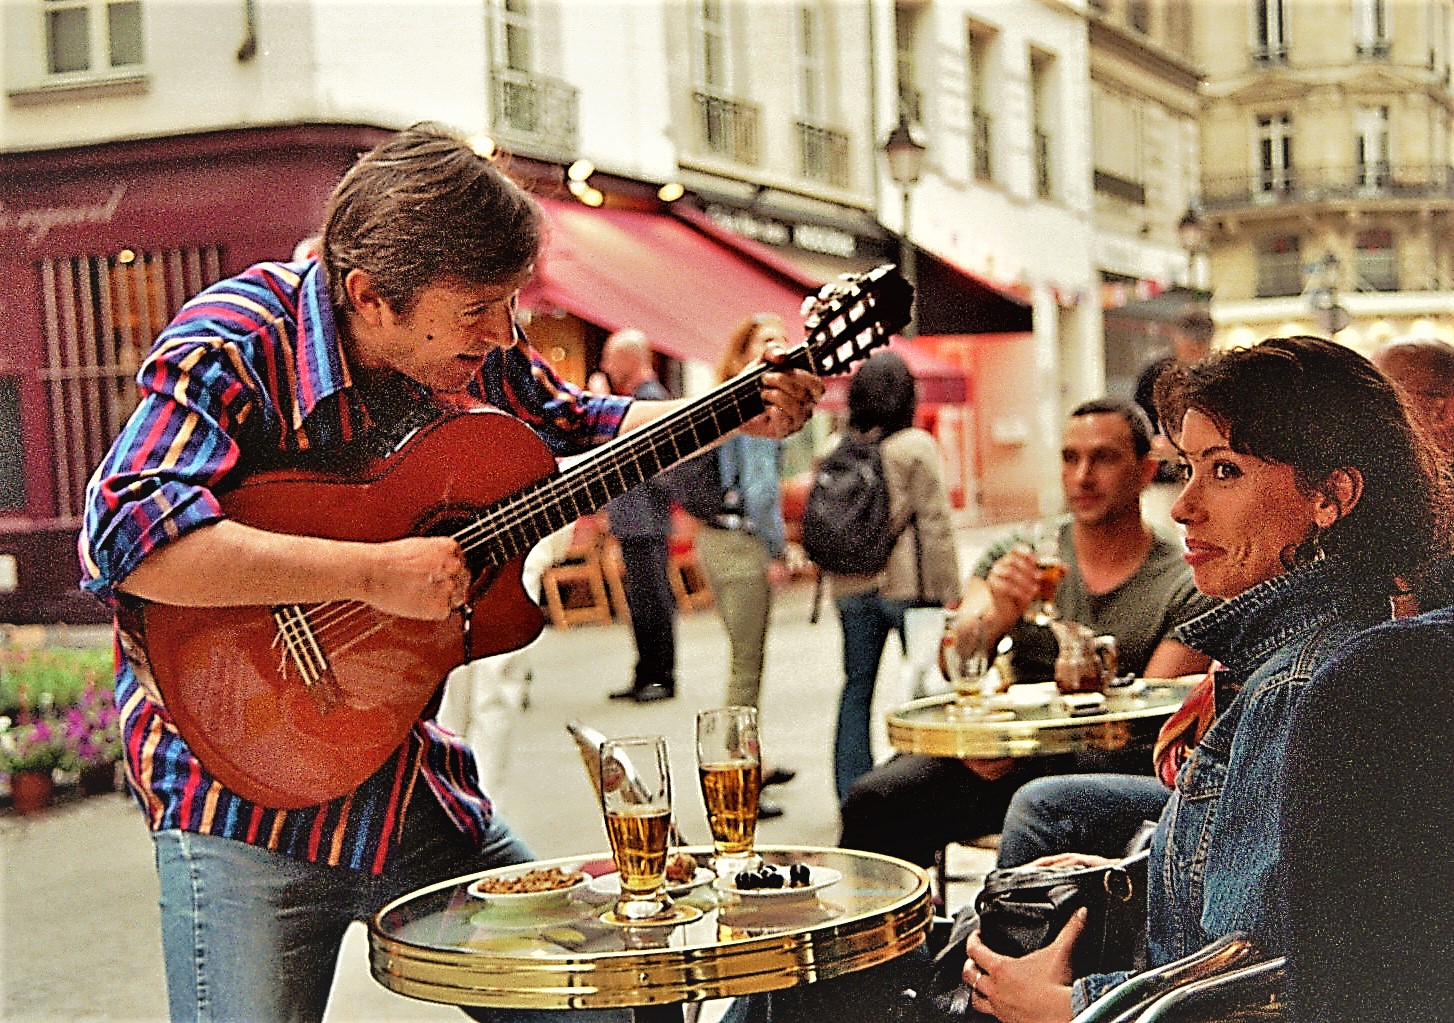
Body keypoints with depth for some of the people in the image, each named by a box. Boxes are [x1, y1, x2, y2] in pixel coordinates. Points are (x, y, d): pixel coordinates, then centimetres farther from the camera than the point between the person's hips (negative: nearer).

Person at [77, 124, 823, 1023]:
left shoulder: (474, 345, -1)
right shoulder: (237, 346, -21)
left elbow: (566, 423, 19)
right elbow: (122, 536, -36)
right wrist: (373, 571, -34)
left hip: (416, 789, 7)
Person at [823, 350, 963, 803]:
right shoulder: (915, 446, -9)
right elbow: (935, 523, -10)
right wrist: (950, 592, -6)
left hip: (851, 587, 5)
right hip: (907, 583, -5)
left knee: (857, 683, 13)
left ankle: (850, 792, 14)